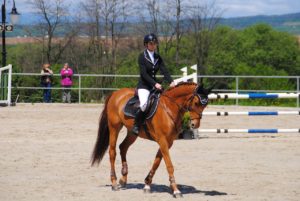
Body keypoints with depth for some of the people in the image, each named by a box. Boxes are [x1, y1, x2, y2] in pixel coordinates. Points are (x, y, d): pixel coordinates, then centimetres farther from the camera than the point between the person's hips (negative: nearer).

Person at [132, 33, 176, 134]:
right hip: (144, 85, -6)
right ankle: (136, 125, -15)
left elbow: (164, 71, -1)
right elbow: (143, 74, -14)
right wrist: (155, 83, -26)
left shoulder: (158, 58, 11)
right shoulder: (142, 56, -5)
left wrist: (171, 81, -19)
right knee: (144, 103, -31)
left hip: (155, 85, 6)